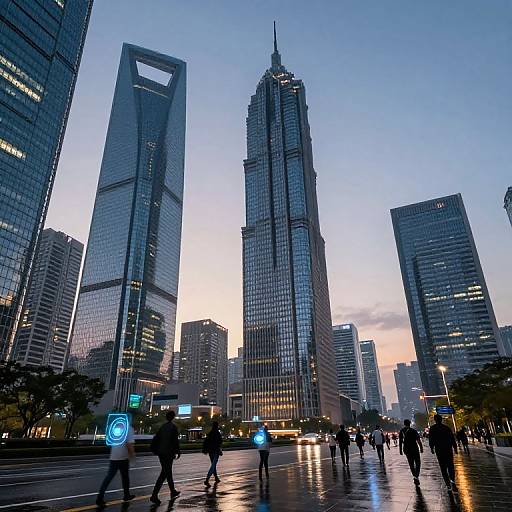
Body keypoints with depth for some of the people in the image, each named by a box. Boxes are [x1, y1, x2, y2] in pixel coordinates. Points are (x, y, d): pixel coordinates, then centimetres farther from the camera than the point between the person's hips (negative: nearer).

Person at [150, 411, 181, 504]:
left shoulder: (162, 427, 9)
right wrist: (178, 452, -4)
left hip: (161, 453, 8)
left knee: (168, 472, 17)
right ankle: (154, 495, -11)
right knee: (164, 474, -4)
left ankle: (173, 492, 29)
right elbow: (175, 441, -13)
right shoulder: (173, 427, -11)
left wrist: (155, 450, 15)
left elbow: (156, 439, 9)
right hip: (168, 453, -8)